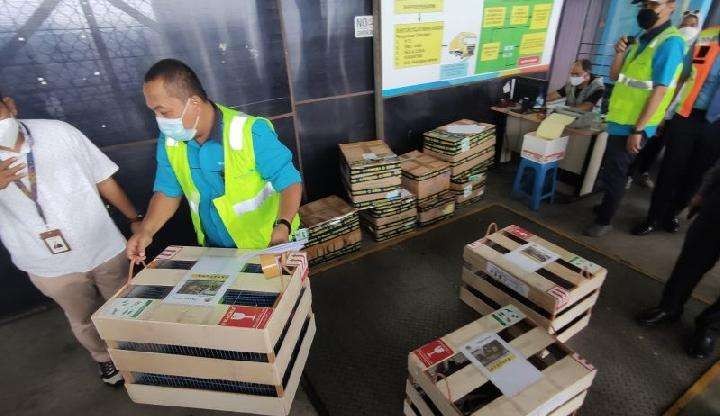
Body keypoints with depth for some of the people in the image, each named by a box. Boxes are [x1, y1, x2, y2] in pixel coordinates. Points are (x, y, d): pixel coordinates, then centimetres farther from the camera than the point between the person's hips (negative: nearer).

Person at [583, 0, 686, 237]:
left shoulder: (670, 42, -14)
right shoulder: (641, 39, 12)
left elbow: (660, 90, -19)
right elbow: (615, 77, 13)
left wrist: (638, 130, -22)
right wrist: (620, 53, -5)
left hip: (633, 125, -8)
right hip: (620, 120, 8)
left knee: (613, 173, -2)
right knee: (610, 170, 19)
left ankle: (604, 220, 11)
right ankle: (605, 207, 35)